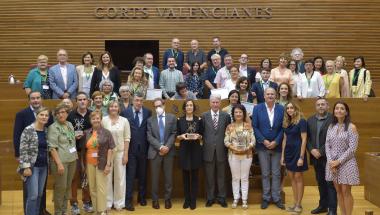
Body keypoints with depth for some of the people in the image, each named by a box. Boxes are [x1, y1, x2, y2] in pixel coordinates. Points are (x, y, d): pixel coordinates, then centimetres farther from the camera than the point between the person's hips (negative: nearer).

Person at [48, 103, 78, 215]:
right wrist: (59, 164, -20)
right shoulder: (53, 127, -9)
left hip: (72, 160, 6)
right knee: (61, 187, -1)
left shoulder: (70, 124, 10)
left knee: (68, 186, 11)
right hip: (61, 161, -6)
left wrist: (75, 155, 9)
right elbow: (52, 147, -14)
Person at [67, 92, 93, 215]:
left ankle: (87, 202, 20)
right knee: (75, 177, 1)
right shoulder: (71, 115, -1)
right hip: (75, 150, -2)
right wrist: (73, 136, -16)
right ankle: (74, 203, 10)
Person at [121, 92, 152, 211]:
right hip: (130, 148, -2)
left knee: (142, 175, 13)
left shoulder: (148, 112, 2)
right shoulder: (125, 112, -4)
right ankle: (128, 200, 4)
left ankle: (142, 197, 27)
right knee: (130, 175, -2)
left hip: (143, 148, 2)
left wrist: (149, 145, 0)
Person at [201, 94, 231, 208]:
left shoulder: (226, 116, 3)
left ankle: (221, 197, 20)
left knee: (221, 176, 9)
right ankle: (210, 197, 20)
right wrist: (203, 145, -2)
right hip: (208, 150, 0)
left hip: (221, 150, 0)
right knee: (209, 176, 8)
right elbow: (201, 132, 4)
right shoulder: (204, 116, 2)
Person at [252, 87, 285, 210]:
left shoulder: (281, 109, 1)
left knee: (276, 174, 7)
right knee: (265, 174, 7)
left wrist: (276, 142, -10)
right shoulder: (257, 108, -1)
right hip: (263, 146, -1)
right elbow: (254, 127, -3)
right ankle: (266, 198, 16)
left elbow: (283, 128, 0)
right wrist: (264, 141, -11)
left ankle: (276, 198, 16)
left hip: (276, 146, 1)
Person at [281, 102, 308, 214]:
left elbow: (304, 140, -13)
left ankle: (299, 204, 9)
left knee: (298, 178, 1)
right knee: (292, 178, 10)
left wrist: (301, 157, -17)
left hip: (297, 152, -6)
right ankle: (295, 203, 18)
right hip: (288, 152, 6)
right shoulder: (286, 122, 9)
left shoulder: (301, 121, -10)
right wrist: (282, 155, 9)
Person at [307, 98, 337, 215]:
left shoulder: (333, 119, -8)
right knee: (320, 182, 14)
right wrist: (312, 150, -8)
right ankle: (323, 205, 26)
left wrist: (321, 151, -16)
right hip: (316, 157, 5)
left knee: (330, 183, -1)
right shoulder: (310, 120, 10)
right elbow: (307, 138, 8)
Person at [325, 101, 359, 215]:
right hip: (332, 163, 4)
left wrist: (339, 161, -15)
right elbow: (327, 145, 5)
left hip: (346, 162, -4)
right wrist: (330, 161, -9)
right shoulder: (331, 126, 8)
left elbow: (352, 148, -12)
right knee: (338, 191, 9)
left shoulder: (351, 127, -6)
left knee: (346, 191, -1)